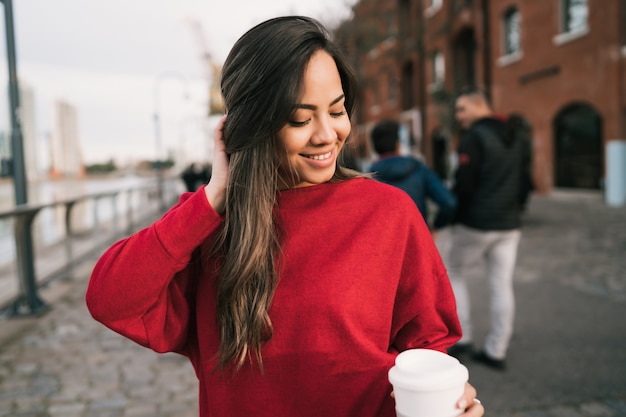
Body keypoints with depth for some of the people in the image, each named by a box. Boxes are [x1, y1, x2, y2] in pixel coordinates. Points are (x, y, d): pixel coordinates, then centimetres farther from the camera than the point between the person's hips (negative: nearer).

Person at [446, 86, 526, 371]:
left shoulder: (474, 137, -11)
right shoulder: (513, 138, 13)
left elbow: (464, 184, -16)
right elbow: (524, 183, 16)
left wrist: (454, 217, -3)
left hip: (476, 224, -7)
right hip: (508, 226, 7)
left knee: (454, 273, 12)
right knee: (502, 286, 7)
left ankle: (461, 338, 12)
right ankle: (496, 351, 14)